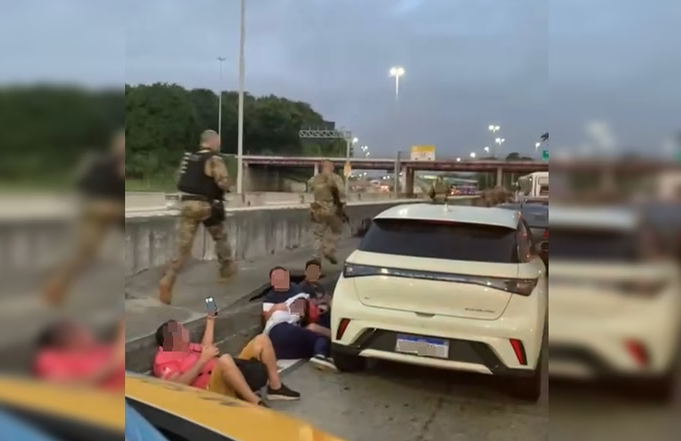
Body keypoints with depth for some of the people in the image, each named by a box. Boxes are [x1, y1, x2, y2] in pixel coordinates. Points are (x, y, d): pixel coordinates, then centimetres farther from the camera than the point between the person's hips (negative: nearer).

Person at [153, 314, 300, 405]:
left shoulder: (186, 348, 22)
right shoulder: (164, 360, -6)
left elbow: (205, 346, 40)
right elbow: (178, 385, -23)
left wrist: (210, 320, 41)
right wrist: (203, 359, -22)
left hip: (229, 373, 10)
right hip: (211, 389, -10)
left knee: (262, 340, 7)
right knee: (225, 359, -43)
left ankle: (275, 387, 4)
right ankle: (256, 403, -38)